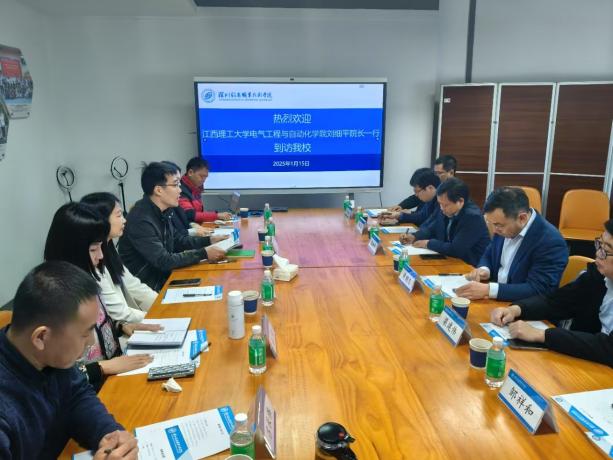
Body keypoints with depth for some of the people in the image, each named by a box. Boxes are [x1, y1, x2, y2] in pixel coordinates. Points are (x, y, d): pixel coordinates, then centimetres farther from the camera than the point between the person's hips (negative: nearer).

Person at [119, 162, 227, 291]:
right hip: (146, 288, -8)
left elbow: (177, 240, 16)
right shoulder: (141, 220, -25)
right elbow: (164, 261, -25)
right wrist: (203, 254, -22)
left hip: (163, 275, 8)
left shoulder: (163, 211, 2)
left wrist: (209, 240, 5)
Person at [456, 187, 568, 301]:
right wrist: (484, 269, -8)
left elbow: (537, 290, -23)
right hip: (495, 301, 6)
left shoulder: (551, 242, -20)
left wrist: (488, 290, -29)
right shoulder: (504, 226, -1)